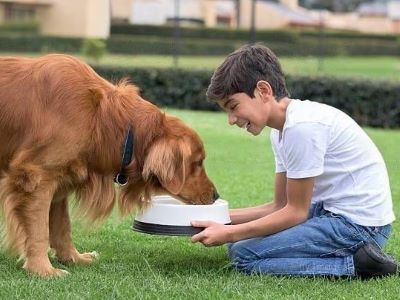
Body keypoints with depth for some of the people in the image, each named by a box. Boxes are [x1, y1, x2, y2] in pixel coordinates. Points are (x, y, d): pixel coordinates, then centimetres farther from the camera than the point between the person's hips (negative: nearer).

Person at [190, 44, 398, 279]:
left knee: (244, 255, -14)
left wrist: (229, 234, -11)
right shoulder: (284, 128, 11)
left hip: (358, 223, -10)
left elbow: (295, 212, -14)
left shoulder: (301, 126, -20)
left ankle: (355, 264, -11)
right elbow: (280, 206, 12)